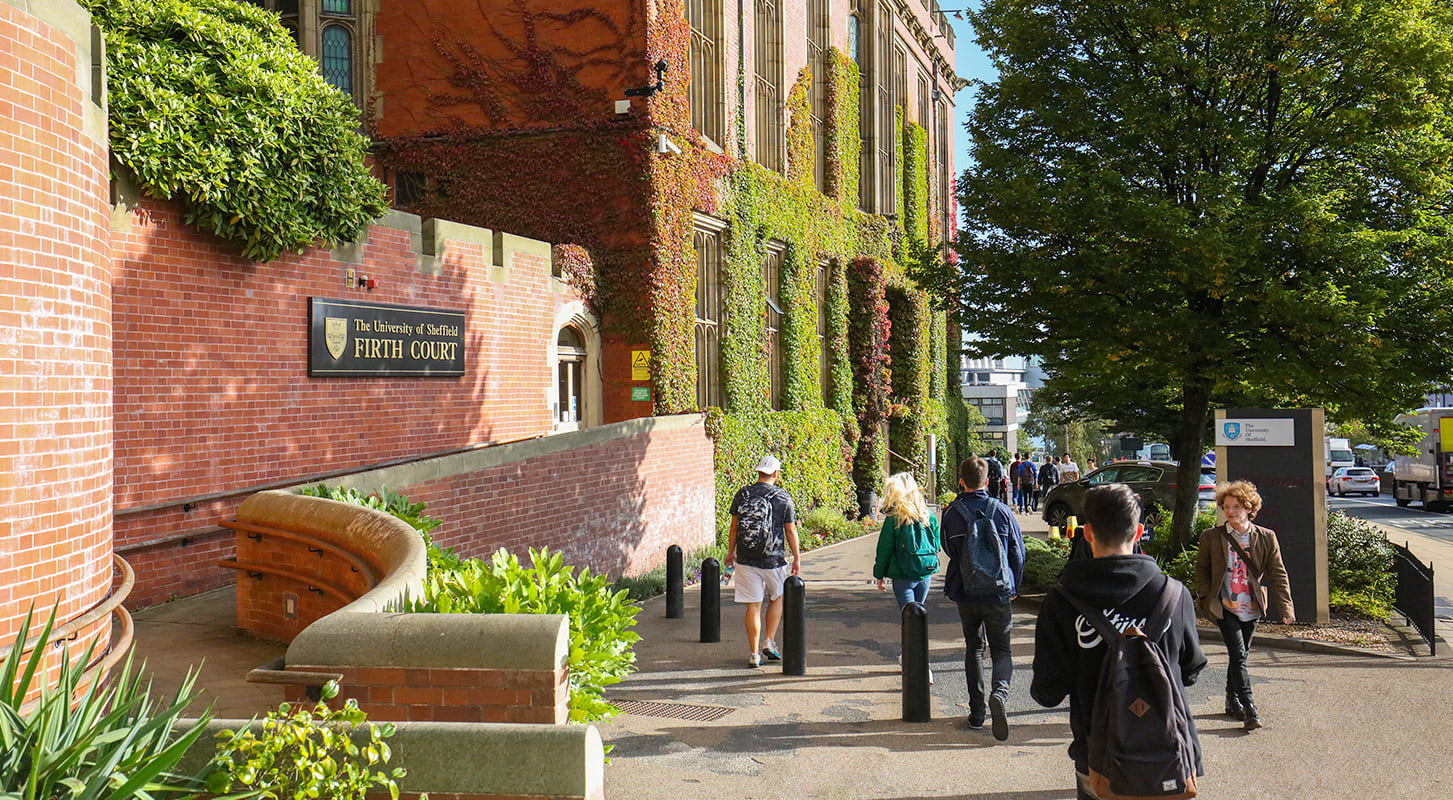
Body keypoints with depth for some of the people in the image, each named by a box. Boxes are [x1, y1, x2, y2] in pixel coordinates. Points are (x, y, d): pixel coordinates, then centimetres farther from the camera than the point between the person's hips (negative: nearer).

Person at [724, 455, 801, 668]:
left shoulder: (742, 494, 2)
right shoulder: (783, 497, -4)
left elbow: (734, 528, 7)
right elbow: (790, 531, -1)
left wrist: (731, 553, 19)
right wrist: (797, 558, 9)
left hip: (746, 560, 2)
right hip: (773, 560, -1)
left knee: (753, 606, 5)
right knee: (777, 598, 21)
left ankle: (754, 654, 6)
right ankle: (770, 643, 13)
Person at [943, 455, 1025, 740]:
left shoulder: (951, 514, -5)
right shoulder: (1002, 511, -4)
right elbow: (1018, 553, 2)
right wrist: (1013, 587, 16)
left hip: (965, 595, 1)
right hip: (998, 594, -1)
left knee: (973, 649, 16)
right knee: (1001, 650, 8)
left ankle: (976, 712, 17)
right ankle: (999, 692, -22)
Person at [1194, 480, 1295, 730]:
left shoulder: (1266, 538, -1)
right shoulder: (1211, 537, -3)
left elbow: (1277, 574, 1)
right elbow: (1202, 569, 8)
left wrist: (1286, 607, -5)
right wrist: (1206, 597, -2)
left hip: (1252, 607, 3)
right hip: (1225, 607, -2)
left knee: (1241, 655, 13)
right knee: (1238, 656, -12)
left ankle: (1232, 702, 30)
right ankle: (1249, 710, -12)